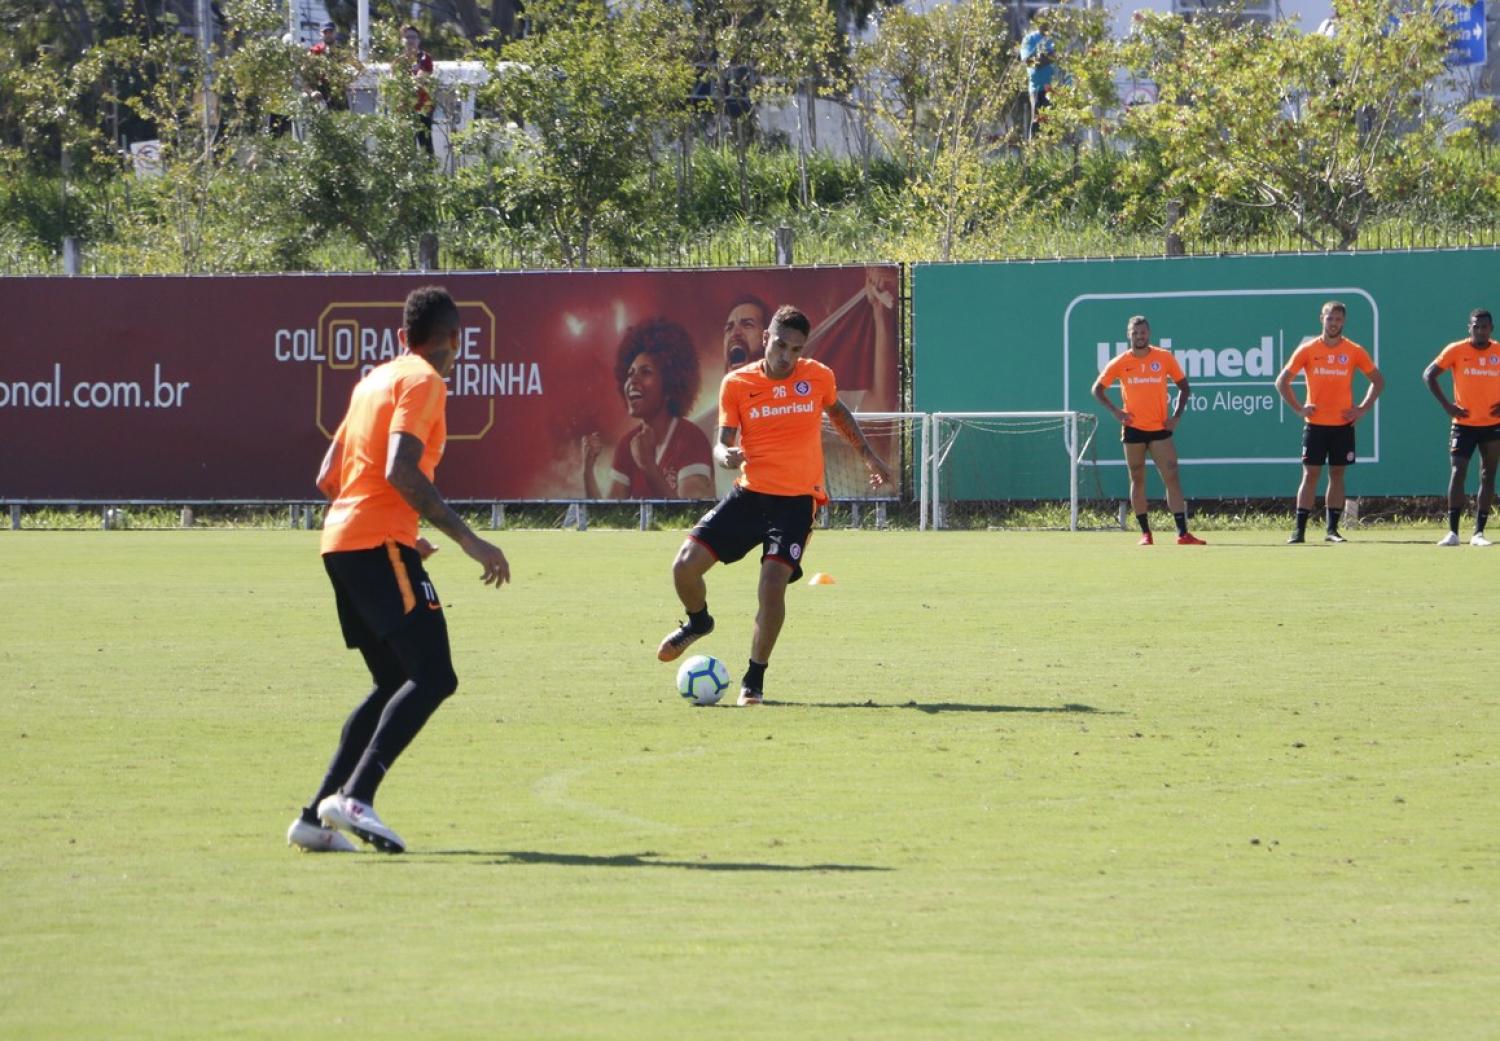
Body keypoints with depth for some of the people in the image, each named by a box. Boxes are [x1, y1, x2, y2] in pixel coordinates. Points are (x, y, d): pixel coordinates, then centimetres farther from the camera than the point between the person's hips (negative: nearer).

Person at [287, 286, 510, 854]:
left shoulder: (375, 380, 21)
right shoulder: (423, 381, -5)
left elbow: (328, 478, 23)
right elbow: (401, 470, -19)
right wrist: (466, 538, -20)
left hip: (341, 543, 9)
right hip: (380, 544, -9)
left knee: (396, 683, 15)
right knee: (433, 676, -14)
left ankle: (316, 817, 9)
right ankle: (355, 796, -28)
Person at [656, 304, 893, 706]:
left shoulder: (818, 377, 2)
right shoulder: (736, 384, -2)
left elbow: (838, 412, 24)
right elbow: (723, 442, -1)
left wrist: (867, 454, 25)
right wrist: (726, 455, -24)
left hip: (796, 501, -1)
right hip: (749, 493, 1)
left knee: (773, 583, -18)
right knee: (686, 565, -10)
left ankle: (754, 680, -1)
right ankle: (698, 622, 26)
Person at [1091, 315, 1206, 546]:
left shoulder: (1165, 358, 0)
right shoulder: (1120, 363, 2)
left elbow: (1184, 387, 8)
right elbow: (1098, 389, 11)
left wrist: (1177, 415, -3)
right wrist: (1114, 411, -2)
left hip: (1160, 429, -1)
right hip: (1133, 429, 1)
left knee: (1172, 477, -9)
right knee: (1137, 481, 4)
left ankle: (1183, 533, -12)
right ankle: (1145, 533, 11)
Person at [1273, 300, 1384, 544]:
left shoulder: (1355, 352, 2)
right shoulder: (1307, 350, 0)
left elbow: (1378, 381, 11)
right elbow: (1281, 381, 5)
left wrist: (1362, 409, 1)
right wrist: (1298, 408, -4)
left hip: (1343, 424, 1)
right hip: (1315, 423, -1)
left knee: (1337, 474, 4)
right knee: (1311, 474, -4)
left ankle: (1332, 529, 9)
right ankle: (1299, 530, -4)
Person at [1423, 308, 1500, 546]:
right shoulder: (1456, 350, -5)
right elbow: (1428, 375, -3)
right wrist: (1447, 405, -9)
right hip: (1463, 424, -2)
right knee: (1458, 473, -10)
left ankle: (1478, 533, 8)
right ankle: (1452, 532, -7)